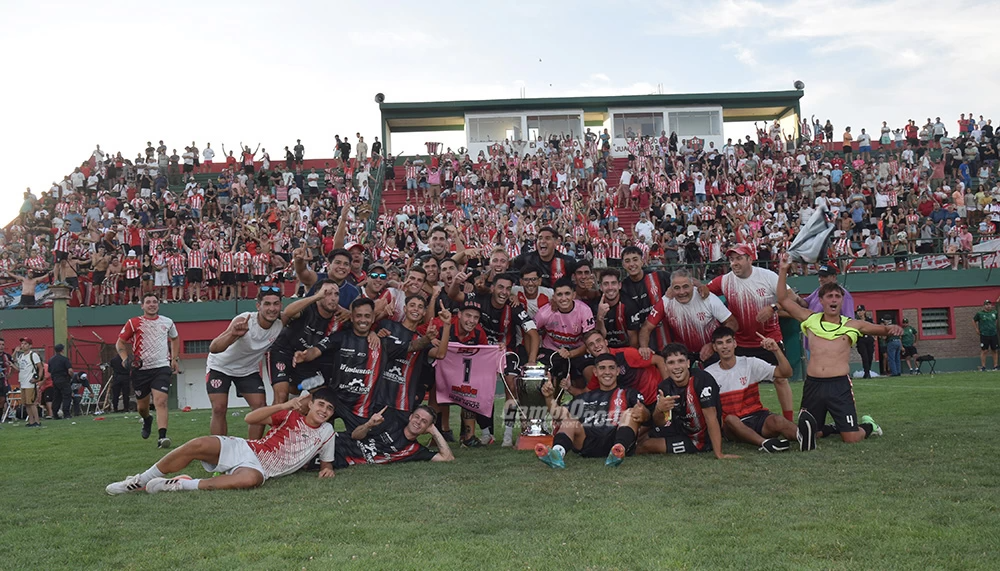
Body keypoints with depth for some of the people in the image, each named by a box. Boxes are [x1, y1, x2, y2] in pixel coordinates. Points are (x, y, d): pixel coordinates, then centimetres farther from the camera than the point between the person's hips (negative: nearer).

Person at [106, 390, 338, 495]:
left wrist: (327, 469, -9)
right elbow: (250, 418, -3)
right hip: (244, 449, 1)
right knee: (198, 445, -24)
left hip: (257, 468, -1)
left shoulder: (326, 432, 7)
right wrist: (284, 405, -14)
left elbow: (326, 462, 16)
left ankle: (182, 485, -29)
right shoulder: (291, 415, 5)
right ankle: (141, 481, -5)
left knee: (252, 479, -41)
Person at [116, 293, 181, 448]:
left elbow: (175, 339, 26)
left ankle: (162, 437, -25)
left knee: (161, 402, -18)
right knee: (142, 406, 12)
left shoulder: (167, 322, 8)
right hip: (140, 369, 1)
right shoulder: (133, 323, 1)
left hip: (162, 367, 0)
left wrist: (175, 359, 19)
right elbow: (120, 343, 5)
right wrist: (125, 359, -11)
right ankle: (147, 420, 47)